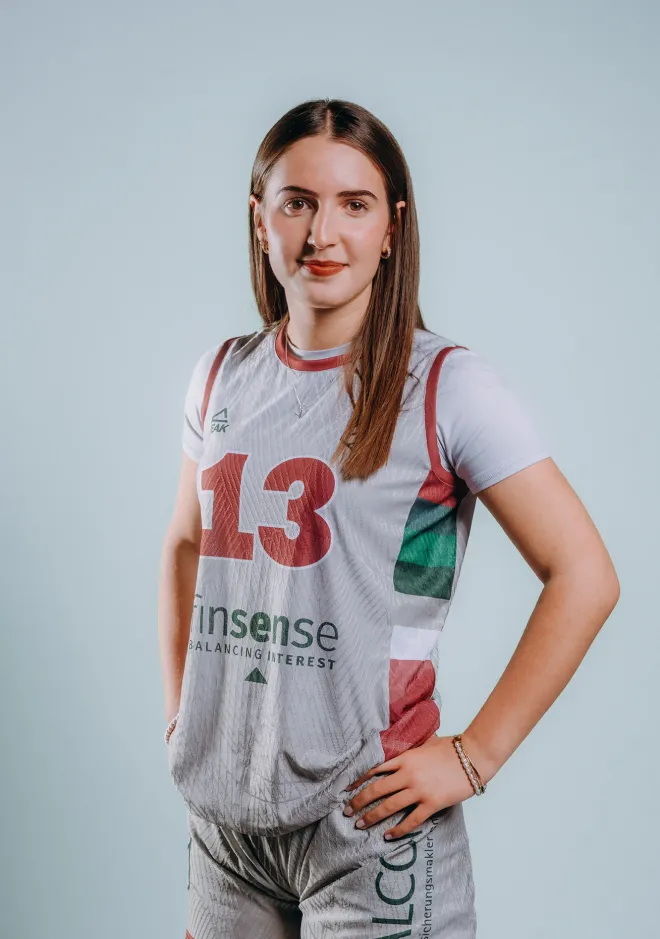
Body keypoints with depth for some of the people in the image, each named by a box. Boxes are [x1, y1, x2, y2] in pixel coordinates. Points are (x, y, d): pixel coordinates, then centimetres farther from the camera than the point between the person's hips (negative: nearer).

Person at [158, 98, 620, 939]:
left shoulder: (445, 385, -11)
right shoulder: (223, 376, 5)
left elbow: (584, 577, -12)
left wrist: (474, 756, -13)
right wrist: (179, 709, 11)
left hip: (367, 817, -4)